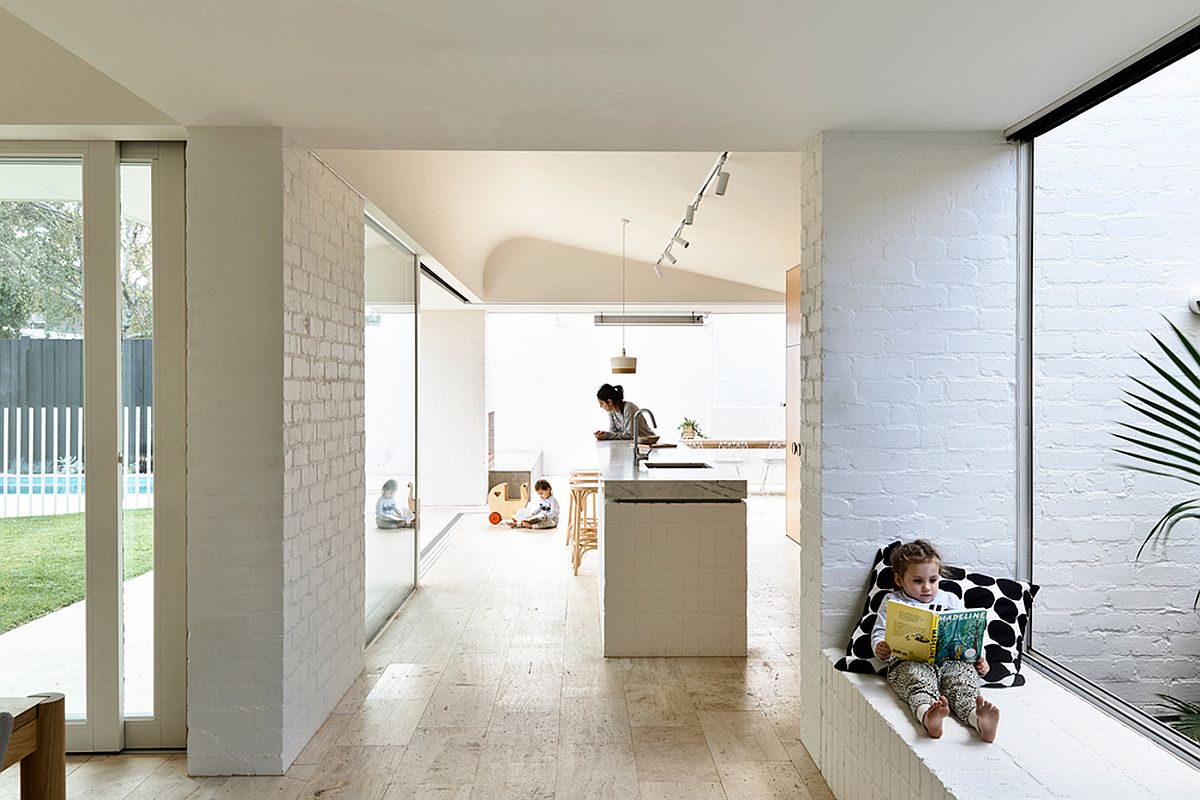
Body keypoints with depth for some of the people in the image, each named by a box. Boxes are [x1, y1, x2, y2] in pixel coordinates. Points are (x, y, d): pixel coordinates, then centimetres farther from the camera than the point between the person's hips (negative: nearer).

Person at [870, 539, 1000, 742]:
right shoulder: (893, 602, 20)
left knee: (965, 674, -31)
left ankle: (978, 717, -59)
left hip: (951, 660, 3)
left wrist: (979, 658, 4)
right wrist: (880, 648, -12)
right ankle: (927, 714, -67)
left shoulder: (951, 600, 28)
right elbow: (880, 633, 12)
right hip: (909, 662, -3)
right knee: (919, 680, -36)